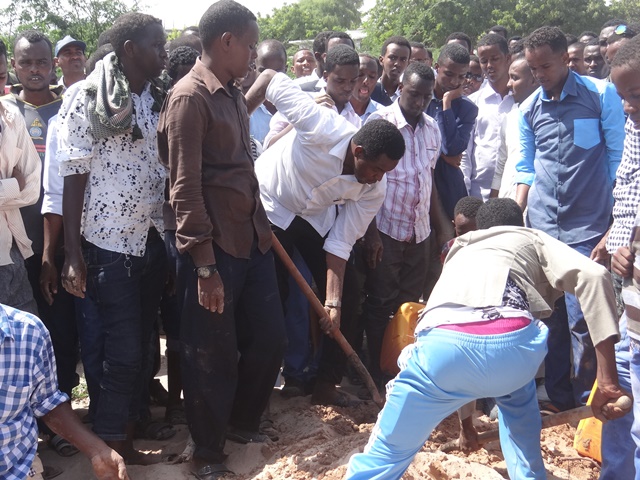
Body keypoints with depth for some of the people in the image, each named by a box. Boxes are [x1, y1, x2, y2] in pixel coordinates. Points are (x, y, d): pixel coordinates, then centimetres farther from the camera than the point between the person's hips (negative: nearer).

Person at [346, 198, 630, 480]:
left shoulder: (461, 253, 45)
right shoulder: (533, 239, 34)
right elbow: (592, 276, 11)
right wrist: (607, 379, 6)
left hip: (443, 343, 2)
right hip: (514, 342, -1)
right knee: (516, 394, 38)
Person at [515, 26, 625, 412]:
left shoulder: (601, 95, -4)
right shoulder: (529, 109, 8)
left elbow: (619, 162, -3)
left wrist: (615, 229, -7)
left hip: (587, 229, -4)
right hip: (541, 229, 4)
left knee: (581, 319, -5)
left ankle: (586, 401, 14)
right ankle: (558, 397, 24)